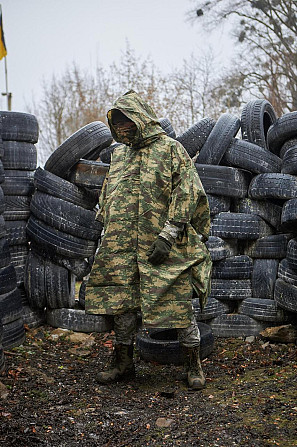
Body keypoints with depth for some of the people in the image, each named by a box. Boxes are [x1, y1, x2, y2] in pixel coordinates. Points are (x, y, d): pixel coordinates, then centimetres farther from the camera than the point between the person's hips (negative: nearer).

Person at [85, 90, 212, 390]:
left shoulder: (170, 149, -1)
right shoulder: (119, 155, 18)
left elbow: (187, 194, -9)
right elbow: (107, 198, 25)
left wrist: (167, 236, -16)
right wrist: (109, 233, 17)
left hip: (164, 247, -5)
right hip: (121, 247, 6)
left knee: (177, 303, -1)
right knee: (121, 302, 8)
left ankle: (194, 365, 15)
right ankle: (124, 363, 25)